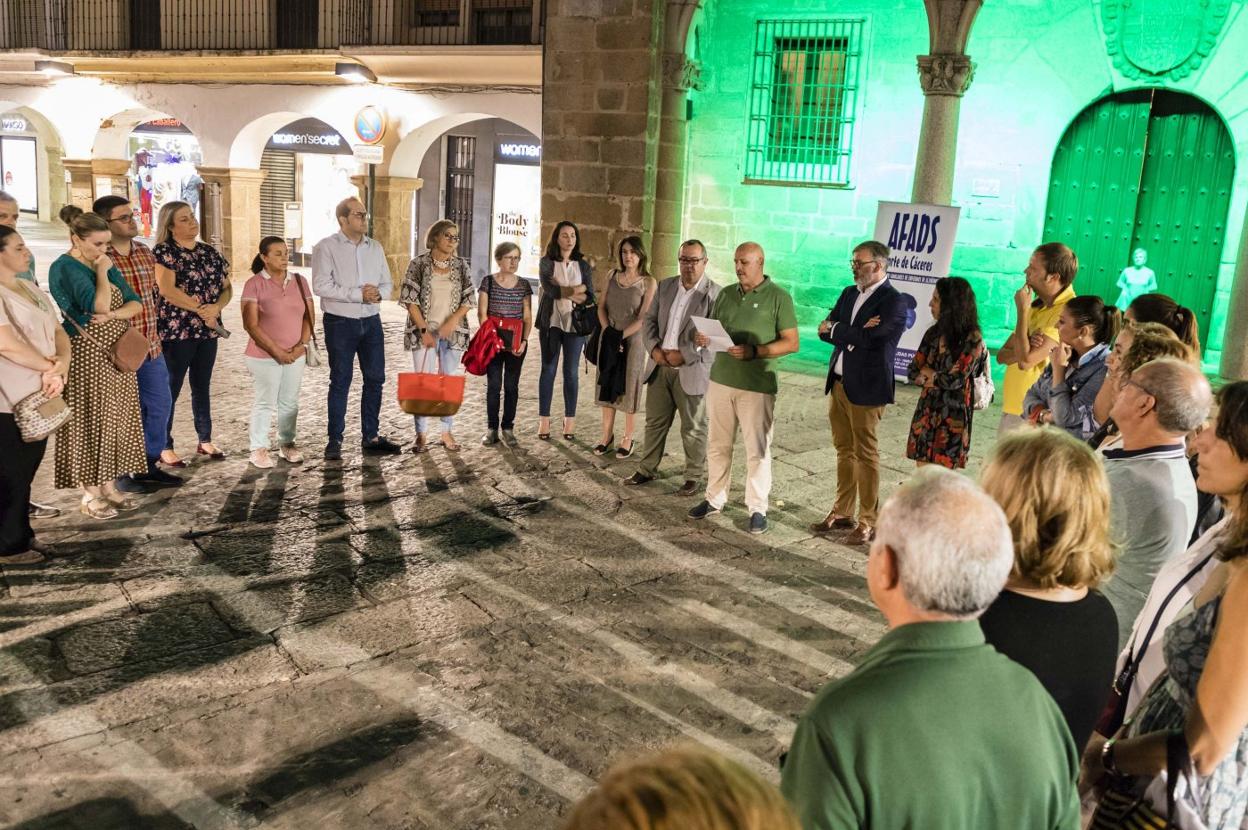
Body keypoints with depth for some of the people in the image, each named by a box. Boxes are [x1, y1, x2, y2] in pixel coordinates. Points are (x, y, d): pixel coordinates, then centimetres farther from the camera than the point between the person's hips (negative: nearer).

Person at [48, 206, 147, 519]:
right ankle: (90, 494, 8)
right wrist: (102, 273, -11)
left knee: (114, 420, 10)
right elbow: (98, 305, -24)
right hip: (87, 356, -7)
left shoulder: (104, 265, 12)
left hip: (117, 354, 7)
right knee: (90, 422, -1)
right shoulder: (65, 268, -12)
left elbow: (136, 303, 5)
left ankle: (109, 487, 19)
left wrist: (112, 314, -13)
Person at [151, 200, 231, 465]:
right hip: (176, 331, -6)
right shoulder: (163, 252, -6)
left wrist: (216, 307, -12)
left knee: (202, 386, 14)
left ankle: (205, 440, 24)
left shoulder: (210, 252, 11)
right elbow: (168, 290, -17)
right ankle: (164, 446, 8)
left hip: (208, 331, 6)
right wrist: (201, 309, -15)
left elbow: (227, 287, 9)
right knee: (170, 390, 1)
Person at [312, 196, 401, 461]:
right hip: (340, 323, -5)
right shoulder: (326, 247, -6)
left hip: (371, 322, 5)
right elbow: (321, 286, -16)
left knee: (375, 379, 7)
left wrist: (378, 294, -11)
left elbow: (386, 283, 12)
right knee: (340, 381, 2)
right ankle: (335, 440, 12)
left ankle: (371, 437, 18)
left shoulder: (375, 247, 11)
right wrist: (358, 294, -19)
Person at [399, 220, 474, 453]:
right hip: (424, 331, -3)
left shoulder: (461, 265, 7)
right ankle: (421, 435, 7)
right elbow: (410, 299, -5)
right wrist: (424, 330, -11)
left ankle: (447, 432, 17)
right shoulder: (419, 264, -2)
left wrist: (453, 320, -10)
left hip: (453, 332, 3)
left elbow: (468, 298, 6)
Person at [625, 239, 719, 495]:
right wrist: (654, 348, -7)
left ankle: (694, 477, 19)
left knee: (693, 428, 6)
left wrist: (684, 355, -18)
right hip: (661, 367, 5)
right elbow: (649, 320, 10)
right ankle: (647, 469, 27)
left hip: (692, 370, -5)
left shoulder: (714, 293, -10)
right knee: (655, 422, 14)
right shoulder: (665, 286, 9)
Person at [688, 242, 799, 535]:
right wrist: (703, 339, -6)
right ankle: (715, 498, 25)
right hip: (720, 379, 5)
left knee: (757, 449, 1)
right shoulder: (726, 294, 11)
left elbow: (792, 343, -8)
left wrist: (754, 351, -20)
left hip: (757, 385, -5)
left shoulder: (778, 297, -5)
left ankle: (757, 508, 11)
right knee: (718, 444, 12)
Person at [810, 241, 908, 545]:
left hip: (866, 388, -7)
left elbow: (869, 339, -22)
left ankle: (868, 521, 11)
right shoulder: (849, 293, 12)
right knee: (844, 450, 16)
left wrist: (835, 330, -7)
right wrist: (855, 332, -13)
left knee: (865, 454, 1)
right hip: (838, 383, 7)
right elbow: (825, 330, 4)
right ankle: (842, 512, 27)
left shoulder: (894, 302, -12)